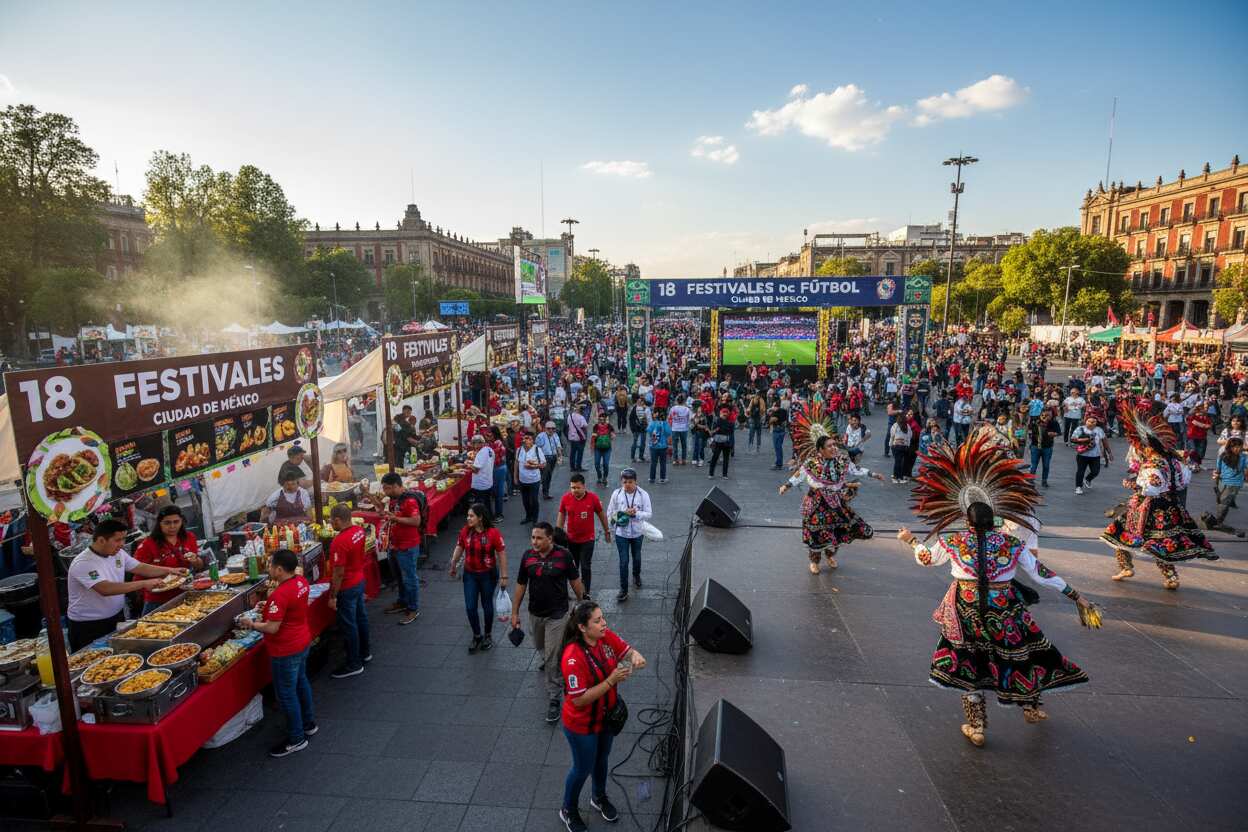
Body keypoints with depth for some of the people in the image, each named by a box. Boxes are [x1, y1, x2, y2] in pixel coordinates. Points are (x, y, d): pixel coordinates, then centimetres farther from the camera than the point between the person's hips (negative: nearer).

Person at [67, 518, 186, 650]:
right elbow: (106, 589, -34)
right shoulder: (83, 563, -23)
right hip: (88, 627, -7)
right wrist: (143, 584, -33)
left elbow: (140, 567, 10)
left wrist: (170, 570, -2)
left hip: (116, 618, 7)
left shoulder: (118, 553, 0)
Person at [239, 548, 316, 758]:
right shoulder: (301, 581, -4)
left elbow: (272, 628, -26)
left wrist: (252, 624, -10)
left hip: (286, 651, -9)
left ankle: (296, 739, 21)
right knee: (301, 682, 25)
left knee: (286, 694, 7)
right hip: (302, 642, 9)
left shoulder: (280, 595, -30)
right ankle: (308, 723, 42)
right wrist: (270, 606, 8)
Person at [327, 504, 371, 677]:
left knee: (348, 625, 5)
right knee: (361, 617, 22)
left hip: (347, 588, -9)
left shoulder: (339, 542, -29)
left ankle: (354, 664, 18)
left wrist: (333, 596, -16)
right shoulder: (359, 530, -4)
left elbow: (338, 573, -25)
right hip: (359, 581, 9)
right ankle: (364, 652, 39)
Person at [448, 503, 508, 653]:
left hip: (488, 574, -3)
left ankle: (488, 635, 34)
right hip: (470, 574, 3)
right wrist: (453, 566, 15)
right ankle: (477, 636, 25)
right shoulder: (465, 531, -8)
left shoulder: (493, 533, -18)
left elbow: (501, 554, -14)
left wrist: (504, 576, -13)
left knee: (487, 605, 13)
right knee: (470, 607, 4)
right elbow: (459, 548, 7)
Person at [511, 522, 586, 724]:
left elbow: (575, 581, -4)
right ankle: (547, 660, 60)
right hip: (535, 614, 4)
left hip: (557, 615, -4)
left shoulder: (563, 555, -18)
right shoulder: (527, 556, -9)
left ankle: (553, 699, 10)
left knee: (552, 659, -4)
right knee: (541, 647, 26)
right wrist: (515, 612, 4)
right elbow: (521, 585, 1)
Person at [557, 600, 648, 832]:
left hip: (606, 715, 6)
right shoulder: (573, 657, -35)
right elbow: (579, 700, -30)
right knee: (584, 767, 17)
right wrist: (611, 681, -36)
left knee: (602, 758, 28)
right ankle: (568, 811, 46)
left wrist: (636, 656, -27)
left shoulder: (606, 638, -17)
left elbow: (627, 650, -2)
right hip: (582, 724, -6)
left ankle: (599, 797, 57)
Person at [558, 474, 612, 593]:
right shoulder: (565, 498, -11)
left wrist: (607, 531, 7)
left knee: (585, 567, 2)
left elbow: (601, 515, -1)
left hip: (587, 539, -2)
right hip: (571, 539, 2)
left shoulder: (593, 498, -15)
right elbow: (561, 516, 3)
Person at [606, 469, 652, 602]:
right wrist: (619, 517, -20)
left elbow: (649, 514, -12)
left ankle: (636, 575, 52)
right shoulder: (616, 494, -11)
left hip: (637, 533, 1)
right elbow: (610, 512, -2)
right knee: (623, 561, 0)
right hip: (621, 533, -1)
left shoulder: (643, 495, -14)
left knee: (636, 557, 23)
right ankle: (623, 590, 11)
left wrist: (636, 513, -28)